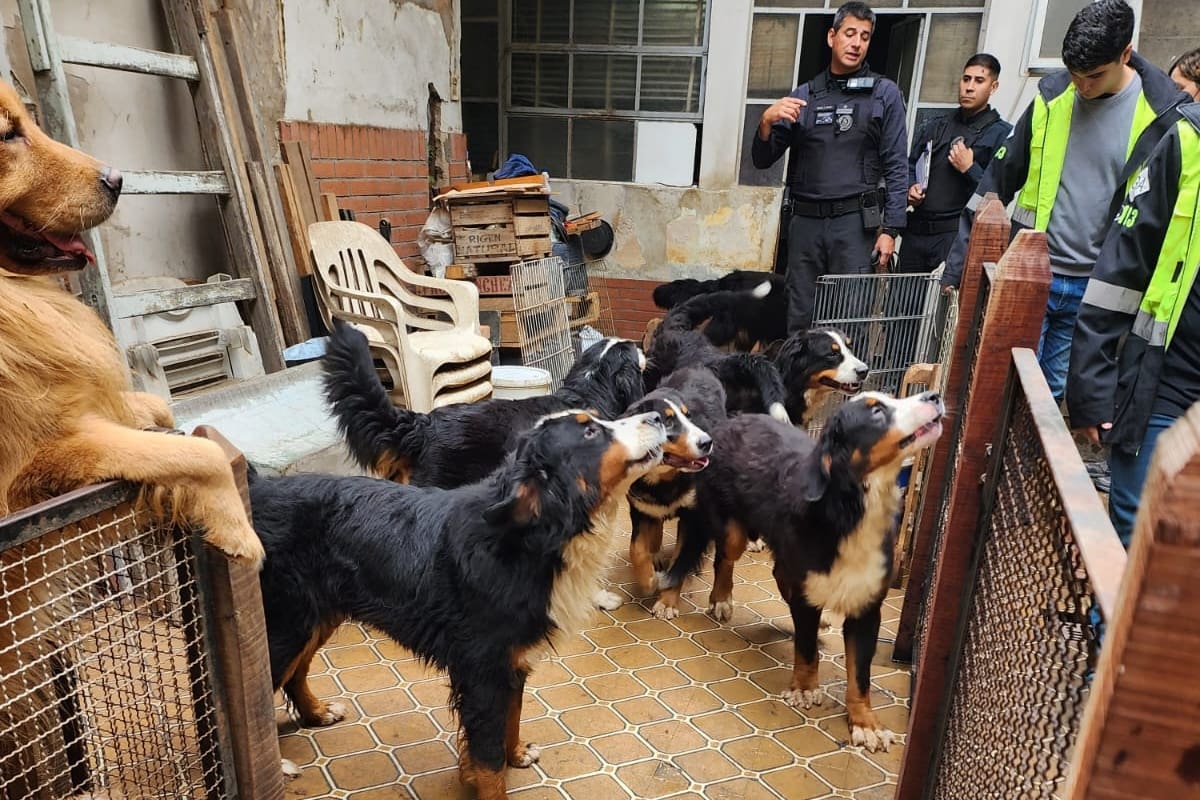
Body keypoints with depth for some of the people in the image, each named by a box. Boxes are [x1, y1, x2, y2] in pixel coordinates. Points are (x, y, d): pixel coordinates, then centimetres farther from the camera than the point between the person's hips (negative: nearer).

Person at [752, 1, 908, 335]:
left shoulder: (884, 94, 6)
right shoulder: (804, 95, 12)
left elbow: (895, 167, 1)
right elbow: (762, 160, 9)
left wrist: (890, 229, -7)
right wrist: (766, 122, -11)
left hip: (855, 221, -2)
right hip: (805, 220, 2)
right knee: (799, 317, 6)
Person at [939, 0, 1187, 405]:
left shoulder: (1162, 116, -6)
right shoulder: (1051, 97, 1)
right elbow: (998, 182, 5)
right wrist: (957, 265, 2)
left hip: (1094, 289, -1)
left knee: (1055, 394, 9)